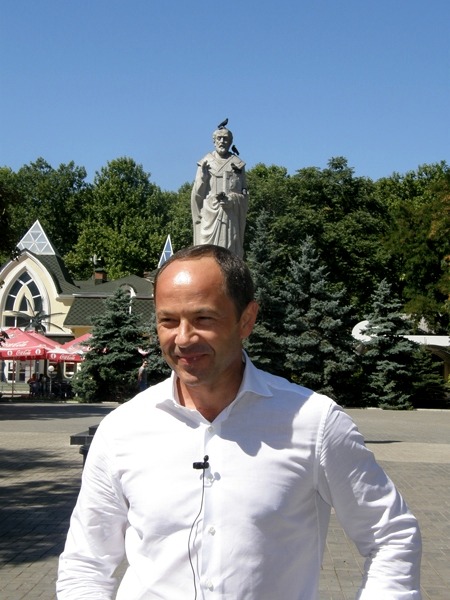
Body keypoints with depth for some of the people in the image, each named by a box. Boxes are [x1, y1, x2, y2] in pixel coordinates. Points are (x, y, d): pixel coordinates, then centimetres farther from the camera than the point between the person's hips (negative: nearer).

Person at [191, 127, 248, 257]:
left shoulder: (238, 165, 10)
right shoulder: (205, 163, 9)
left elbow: (244, 197, 8)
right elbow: (196, 195, 6)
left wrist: (230, 199, -12)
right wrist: (202, 176, -10)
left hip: (231, 218, 1)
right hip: (209, 218, 0)